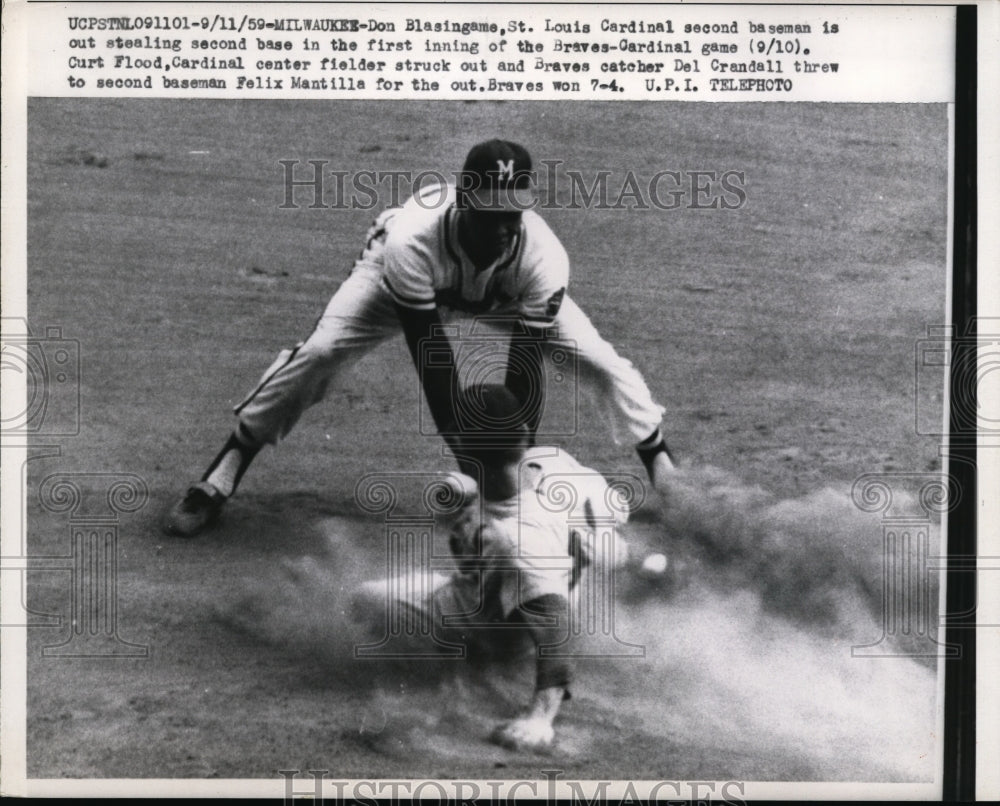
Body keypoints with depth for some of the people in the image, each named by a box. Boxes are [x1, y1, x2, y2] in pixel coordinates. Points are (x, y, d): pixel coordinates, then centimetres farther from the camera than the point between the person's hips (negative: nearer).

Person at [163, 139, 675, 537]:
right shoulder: (412, 240, -44)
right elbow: (432, 361, -41)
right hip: (412, 277, -1)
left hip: (512, 294, 2)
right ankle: (218, 480, -4)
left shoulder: (542, 255, -39)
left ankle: (668, 483, 14)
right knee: (319, 352, -20)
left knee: (600, 362, -11)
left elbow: (524, 379, -36)